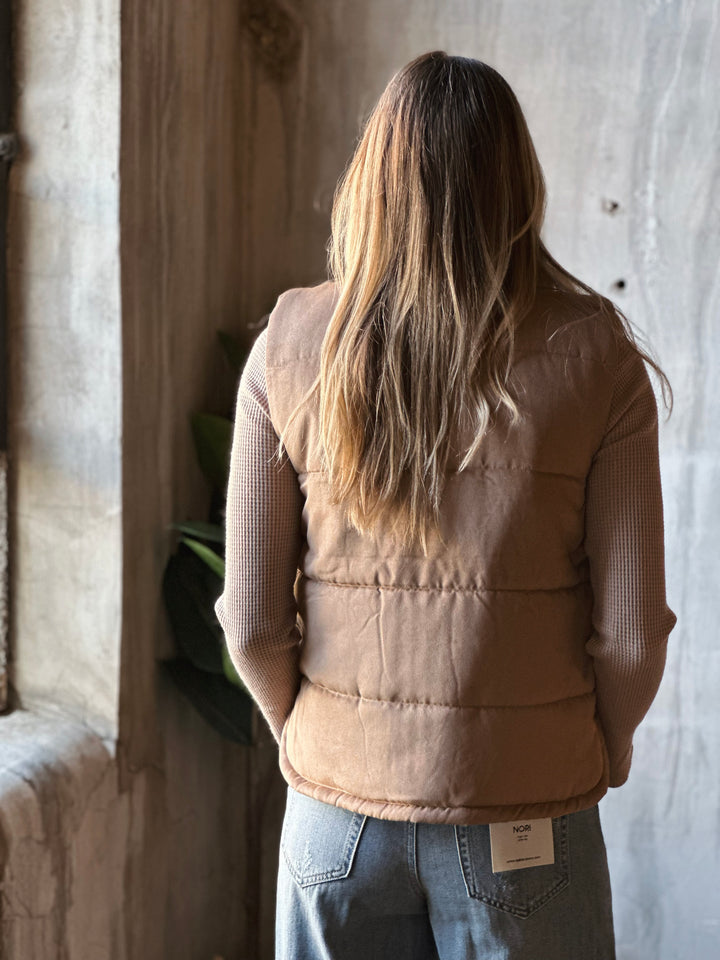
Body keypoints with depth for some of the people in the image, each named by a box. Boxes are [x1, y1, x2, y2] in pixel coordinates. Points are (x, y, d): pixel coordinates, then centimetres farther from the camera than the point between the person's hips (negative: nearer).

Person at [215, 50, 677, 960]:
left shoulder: (289, 347, -7)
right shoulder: (595, 356, -11)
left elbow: (252, 619, -5)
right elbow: (631, 631, -9)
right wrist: (599, 757, 10)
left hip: (336, 812, 2)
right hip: (521, 816, -1)